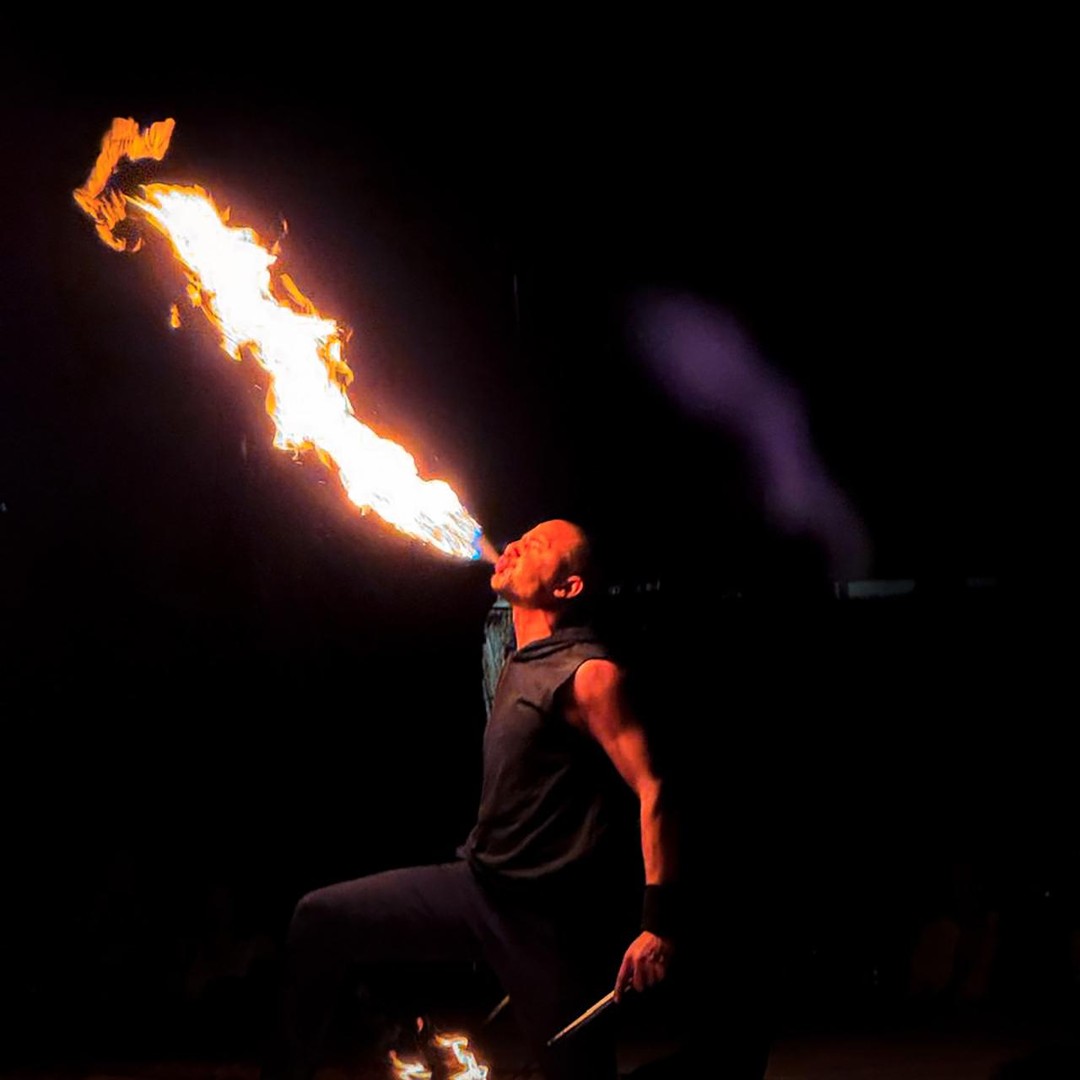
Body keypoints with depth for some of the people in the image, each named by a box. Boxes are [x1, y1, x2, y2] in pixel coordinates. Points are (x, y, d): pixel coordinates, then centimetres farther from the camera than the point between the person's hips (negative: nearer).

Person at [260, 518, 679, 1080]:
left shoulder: (591, 675, -14)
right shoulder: (518, 665, 13)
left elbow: (653, 793, -20)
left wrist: (658, 925, -27)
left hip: (547, 918, -8)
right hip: (477, 884, 8)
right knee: (320, 919, 6)